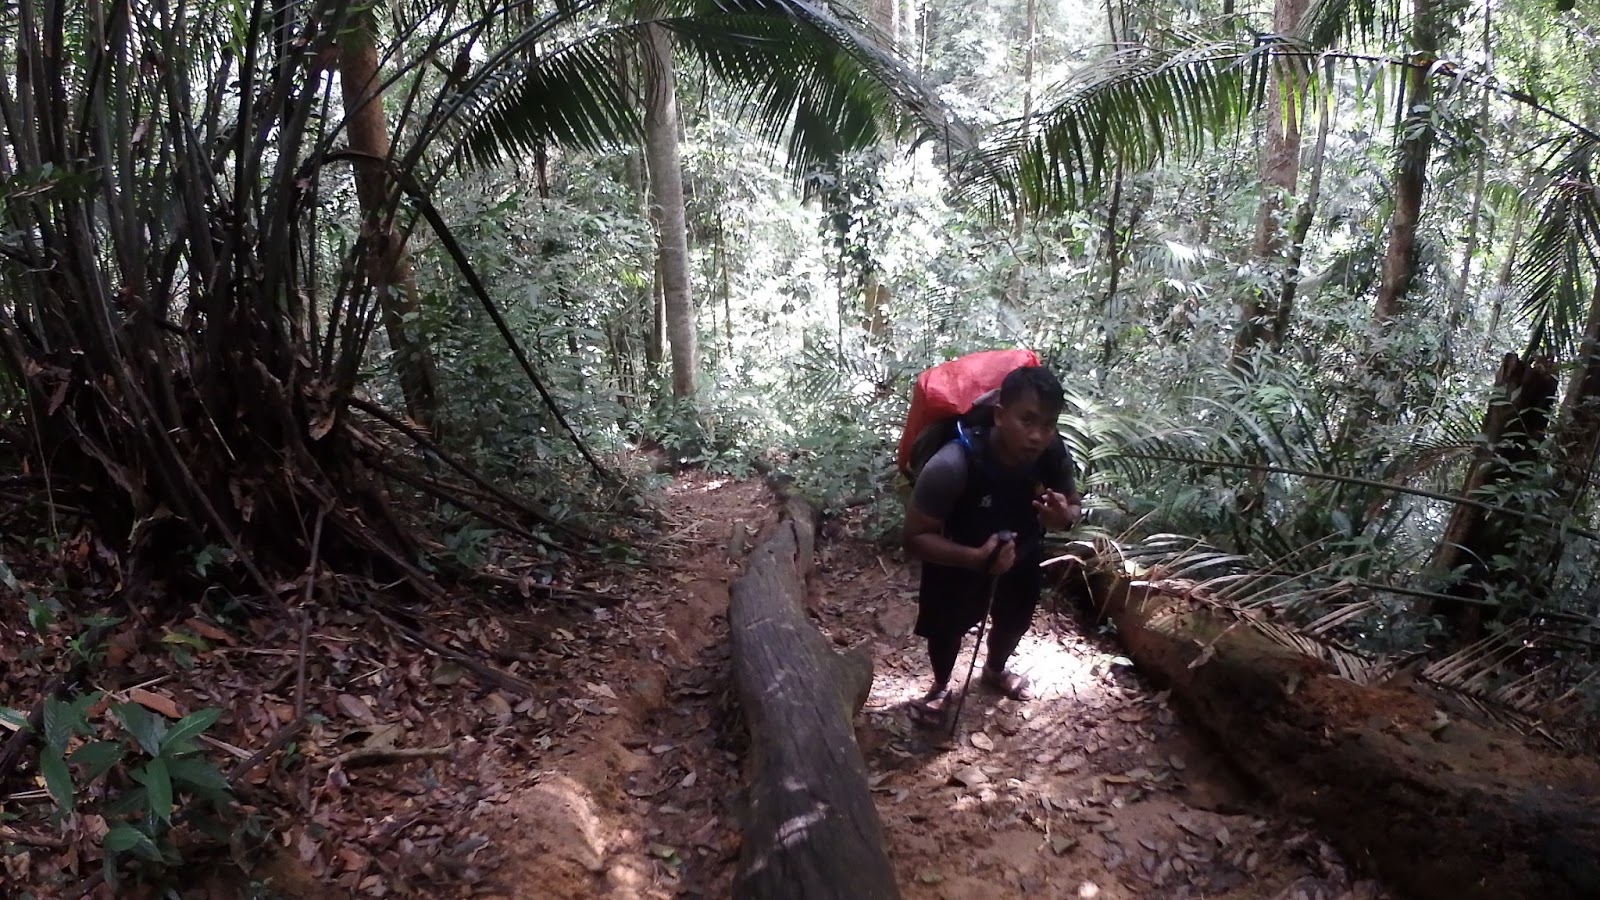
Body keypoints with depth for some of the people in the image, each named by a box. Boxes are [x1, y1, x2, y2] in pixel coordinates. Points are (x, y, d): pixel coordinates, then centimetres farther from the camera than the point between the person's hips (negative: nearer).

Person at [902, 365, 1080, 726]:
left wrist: (1064, 516, -33)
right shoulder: (952, 465, -41)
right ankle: (941, 686, 47)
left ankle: (995, 670, 59)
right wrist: (975, 558, -47)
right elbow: (915, 537, -33)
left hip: (1020, 555, 4)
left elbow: (1074, 504, -8)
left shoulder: (1055, 455, -29)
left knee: (1015, 620, 26)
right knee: (946, 627, 14)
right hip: (956, 558, -4)